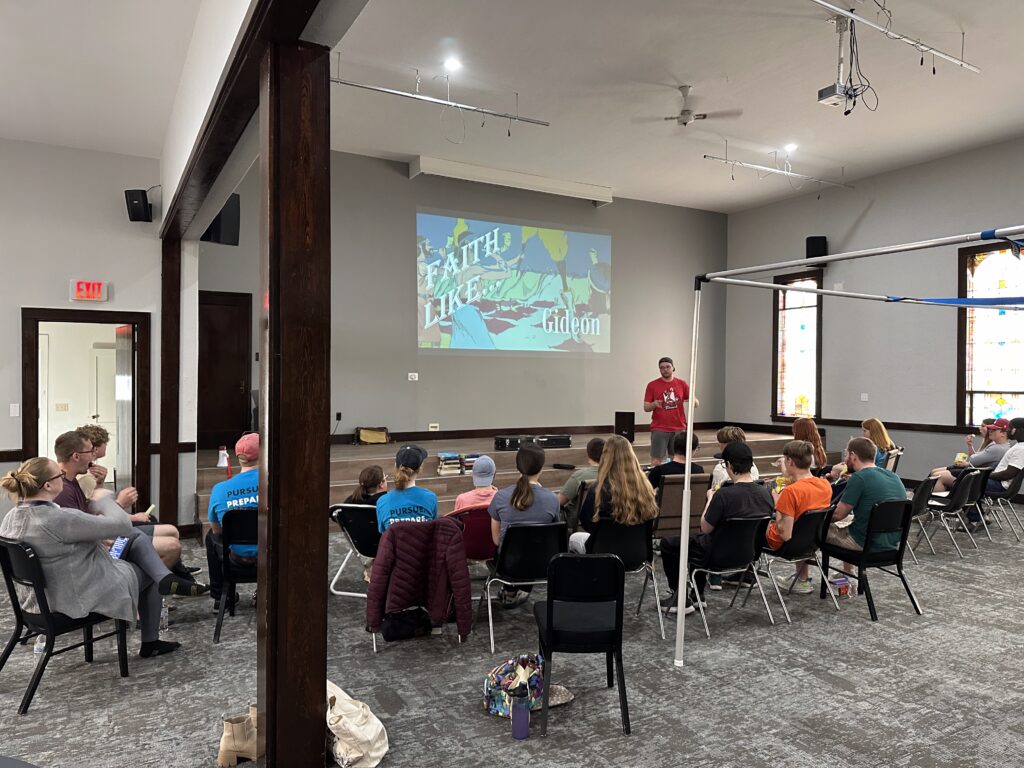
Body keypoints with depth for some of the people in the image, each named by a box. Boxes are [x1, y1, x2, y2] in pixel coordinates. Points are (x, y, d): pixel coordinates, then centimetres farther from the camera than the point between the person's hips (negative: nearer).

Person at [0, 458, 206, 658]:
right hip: (81, 597, -9)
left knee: (138, 540, 16)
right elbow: (122, 526, -27)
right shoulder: (59, 518, -33)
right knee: (150, 576, 20)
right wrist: (104, 499, -8)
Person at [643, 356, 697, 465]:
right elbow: (646, 408, 1)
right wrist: (654, 404, -20)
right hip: (659, 430, -2)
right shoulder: (652, 385, 1)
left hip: (679, 429, 2)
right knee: (656, 460, -5)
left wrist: (693, 400, -17)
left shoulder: (682, 384, 7)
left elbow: (696, 403, 6)